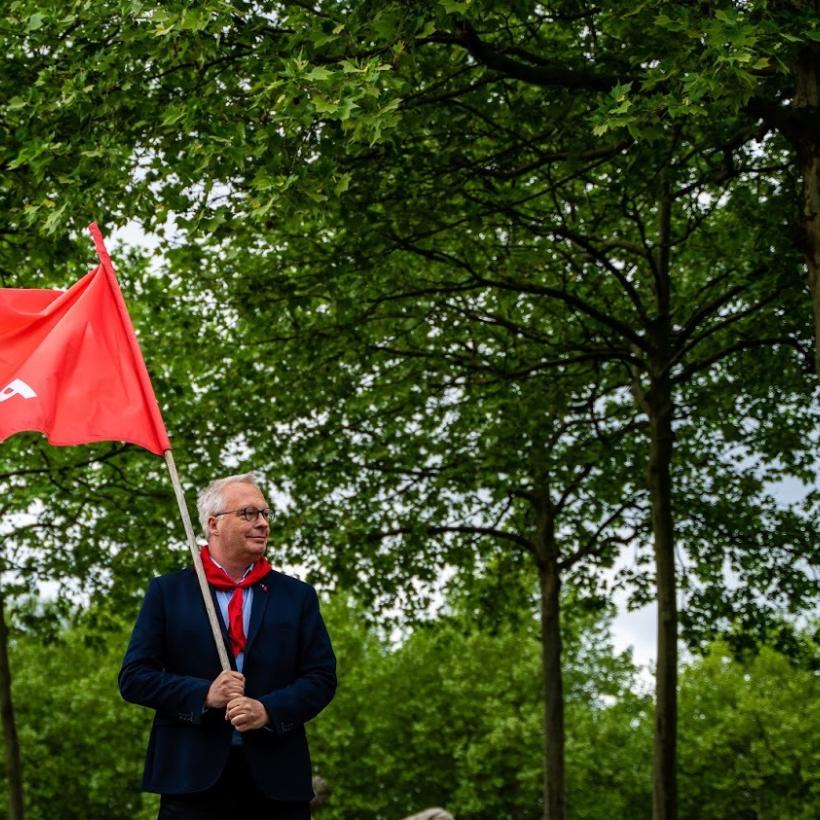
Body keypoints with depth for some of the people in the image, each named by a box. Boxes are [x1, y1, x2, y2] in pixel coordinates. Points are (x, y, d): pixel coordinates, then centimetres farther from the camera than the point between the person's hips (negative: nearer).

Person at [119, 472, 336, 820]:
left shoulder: (298, 595, 11)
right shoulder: (167, 592, 7)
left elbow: (321, 677, 6)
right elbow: (134, 677, 2)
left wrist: (269, 710, -12)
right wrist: (203, 694, -13)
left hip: (277, 777, 2)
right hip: (193, 775, -2)